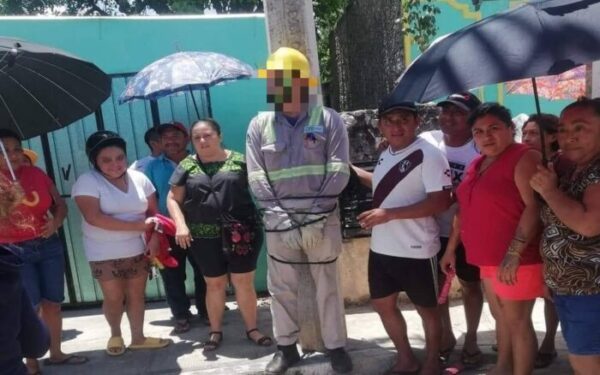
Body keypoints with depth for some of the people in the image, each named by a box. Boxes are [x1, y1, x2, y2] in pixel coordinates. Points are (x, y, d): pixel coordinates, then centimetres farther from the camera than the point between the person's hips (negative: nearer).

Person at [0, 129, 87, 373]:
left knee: (53, 303, 11)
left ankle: (55, 353, 29)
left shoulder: (36, 174, 3)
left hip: (48, 245, 4)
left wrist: (56, 221, -10)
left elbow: (59, 204, 10)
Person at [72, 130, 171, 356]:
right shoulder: (87, 182, -14)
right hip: (104, 253, -3)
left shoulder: (139, 178, 0)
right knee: (114, 297, 6)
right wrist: (137, 225, -23)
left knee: (136, 294, 10)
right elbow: (94, 218, -24)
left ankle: (138, 338, 27)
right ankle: (115, 335, 32)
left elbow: (152, 212, 5)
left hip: (137, 250, 3)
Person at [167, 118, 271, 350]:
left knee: (244, 282, 6)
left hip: (241, 234, -1)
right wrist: (181, 225, -9)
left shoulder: (239, 161, 0)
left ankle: (252, 329, 23)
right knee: (214, 284, 13)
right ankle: (215, 331, 30)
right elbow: (173, 199, 6)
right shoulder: (187, 165, 5)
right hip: (204, 237, 2)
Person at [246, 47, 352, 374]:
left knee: (328, 285, 8)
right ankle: (286, 346, 28)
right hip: (279, 221, 2)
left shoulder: (328, 120, -2)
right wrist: (282, 219, -9)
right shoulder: (259, 125, 4)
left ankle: (336, 346, 24)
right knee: (281, 287, 11)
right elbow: (257, 180, 0)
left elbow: (338, 173, -7)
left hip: (321, 219, -2)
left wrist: (314, 217, -12)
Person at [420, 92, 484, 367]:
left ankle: (471, 338, 34)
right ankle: (445, 335, 37)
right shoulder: (426, 141, -6)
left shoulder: (481, 149, -14)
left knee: (470, 284, 14)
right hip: (432, 229, 3)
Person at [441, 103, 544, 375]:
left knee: (517, 322, 2)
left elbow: (534, 207, -21)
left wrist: (513, 255, -27)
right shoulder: (477, 164, 13)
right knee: (501, 317, 20)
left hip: (516, 260, -8)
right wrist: (451, 248, 17)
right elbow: (466, 209, 18)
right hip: (488, 258, 8)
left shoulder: (524, 158, -13)